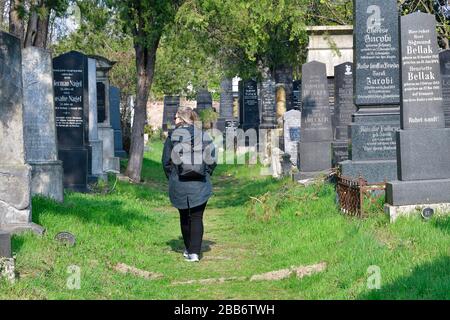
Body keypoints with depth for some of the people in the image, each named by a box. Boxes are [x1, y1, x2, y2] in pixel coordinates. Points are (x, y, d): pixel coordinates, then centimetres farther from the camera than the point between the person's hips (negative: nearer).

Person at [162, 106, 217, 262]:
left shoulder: (172, 136, -4)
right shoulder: (204, 136, 2)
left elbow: (166, 161, -1)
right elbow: (212, 161, 3)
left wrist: (172, 179, 11)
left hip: (179, 185, 0)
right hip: (200, 185, 1)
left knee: (184, 217, 16)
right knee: (197, 218, 4)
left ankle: (189, 250, 25)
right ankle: (195, 252, -5)